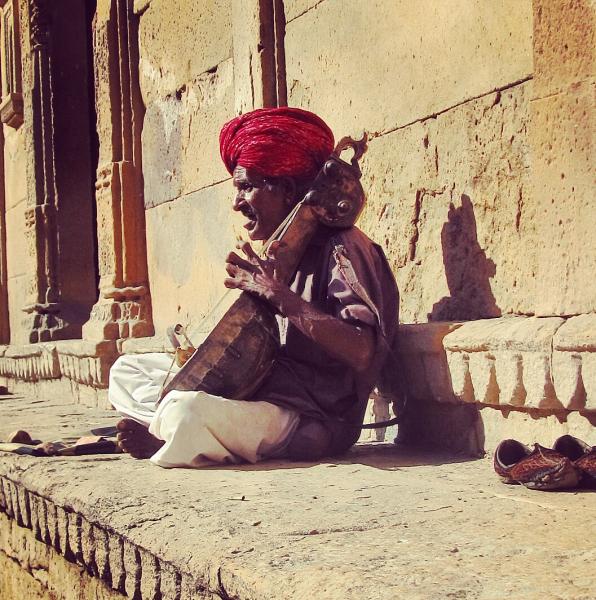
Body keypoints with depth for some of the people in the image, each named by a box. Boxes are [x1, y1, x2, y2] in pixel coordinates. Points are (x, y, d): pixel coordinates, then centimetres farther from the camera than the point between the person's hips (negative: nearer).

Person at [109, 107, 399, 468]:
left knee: (186, 411, -38)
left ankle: (168, 442, -5)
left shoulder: (342, 248, -11)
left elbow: (361, 352, -26)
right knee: (127, 369, 13)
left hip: (310, 420, -10)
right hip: (259, 394, 10)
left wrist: (278, 295, -23)